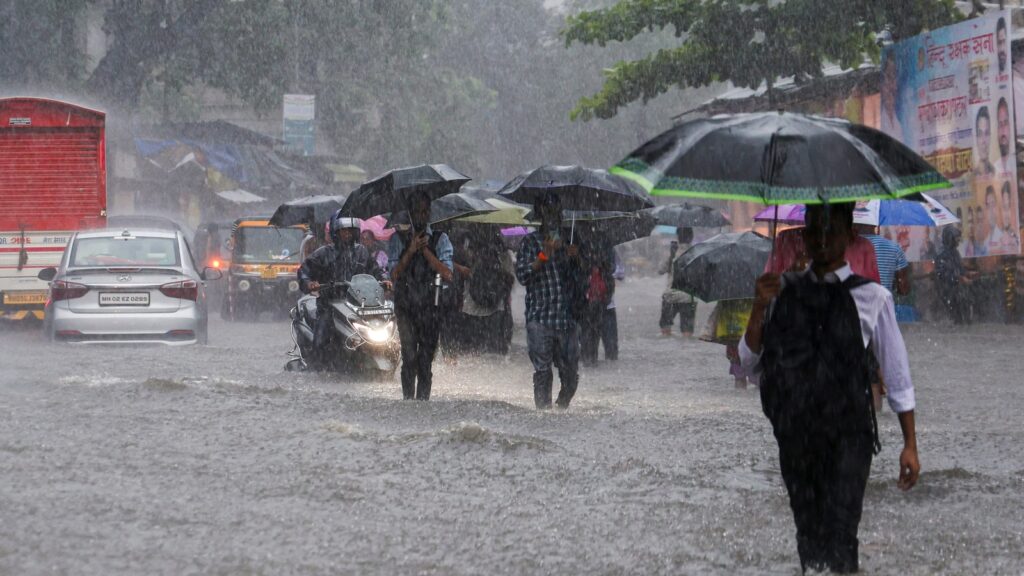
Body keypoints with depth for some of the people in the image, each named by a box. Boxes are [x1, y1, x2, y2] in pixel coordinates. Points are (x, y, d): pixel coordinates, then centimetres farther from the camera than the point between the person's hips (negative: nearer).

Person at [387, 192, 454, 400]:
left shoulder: (440, 239, 8)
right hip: (405, 304, 0)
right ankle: (408, 400, -4)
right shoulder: (398, 240, 9)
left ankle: (423, 400, 3)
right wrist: (411, 251, -10)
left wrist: (426, 250, -9)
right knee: (409, 356, -7)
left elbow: (448, 275, -4)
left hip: (430, 305, 0)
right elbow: (394, 275, 0)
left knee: (426, 358, 0)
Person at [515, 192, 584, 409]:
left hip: (566, 320, 4)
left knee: (571, 375, 3)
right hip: (540, 320, -4)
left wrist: (575, 259, 2)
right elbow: (522, 275, -8)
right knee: (543, 372, -8)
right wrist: (544, 255, -15)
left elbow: (579, 282, 20)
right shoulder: (531, 242, 4)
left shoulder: (567, 242, 19)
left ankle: (561, 409, 20)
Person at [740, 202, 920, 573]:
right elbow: (751, 364, 4)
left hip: (846, 434, -4)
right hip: (794, 432, 4)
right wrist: (760, 308, -10)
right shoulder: (783, 291, 7)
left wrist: (910, 445, -1)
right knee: (807, 533, 13)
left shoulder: (871, 298, -2)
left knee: (838, 534, -12)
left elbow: (897, 376, 0)